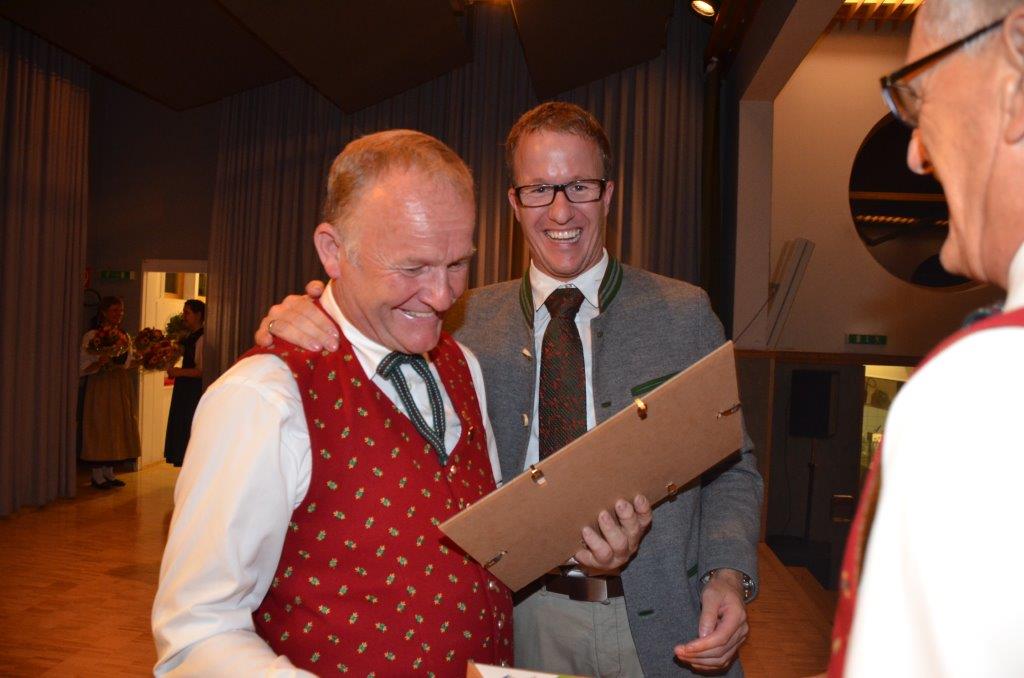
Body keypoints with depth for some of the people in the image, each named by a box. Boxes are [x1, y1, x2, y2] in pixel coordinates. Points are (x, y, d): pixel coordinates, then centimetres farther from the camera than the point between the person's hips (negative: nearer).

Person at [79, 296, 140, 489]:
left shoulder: (124, 336, 11)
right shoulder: (91, 336, -7)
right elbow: (84, 368, -10)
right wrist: (100, 362, -26)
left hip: (121, 386, 6)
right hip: (100, 386, -6)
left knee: (117, 426, 8)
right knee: (99, 426, -3)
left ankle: (109, 472, 17)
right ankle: (97, 475, 6)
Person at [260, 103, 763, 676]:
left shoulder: (685, 314, -3)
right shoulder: (472, 318, -1)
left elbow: (731, 467, 0)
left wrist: (728, 576, -15)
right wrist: (296, 330, -21)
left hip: (659, 627, 0)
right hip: (524, 622, 1)